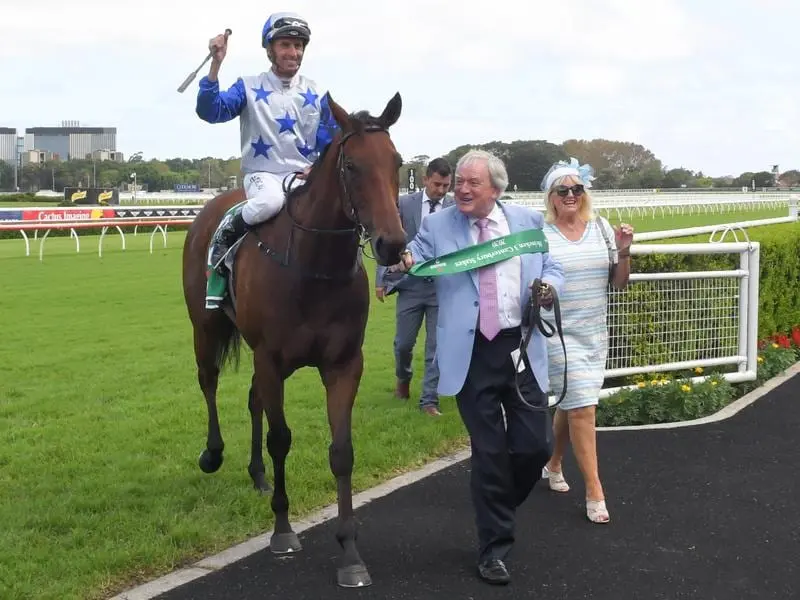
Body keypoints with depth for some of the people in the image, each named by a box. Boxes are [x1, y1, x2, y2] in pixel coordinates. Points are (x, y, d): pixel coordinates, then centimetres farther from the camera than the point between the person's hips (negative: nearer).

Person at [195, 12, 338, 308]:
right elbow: (210, 111, -11)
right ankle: (222, 239, -11)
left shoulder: (317, 94, 9)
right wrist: (216, 64, -20)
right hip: (262, 174, -3)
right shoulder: (249, 88, 3)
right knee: (270, 201, -38)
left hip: (305, 177, 3)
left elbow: (331, 144, 11)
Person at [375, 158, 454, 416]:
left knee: (436, 345, 1)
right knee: (403, 342, 10)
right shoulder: (404, 204, -1)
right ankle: (403, 378, 40)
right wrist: (381, 279, -1)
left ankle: (429, 400, 10)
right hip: (410, 284, 1)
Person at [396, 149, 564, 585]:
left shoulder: (529, 221, 7)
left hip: (522, 347, 2)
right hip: (471, 353, -2)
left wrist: (549, 288, -13)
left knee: (536, 444, 2)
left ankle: (499, 507, 33)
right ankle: (494, 545, 19)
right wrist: (400, 265, -29)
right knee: (488, 450, 4)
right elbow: (413, 265, -5)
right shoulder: (436, 226, 2)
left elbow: (553, 270, 10)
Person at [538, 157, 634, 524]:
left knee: (570, 404, 18)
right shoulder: (539, 233, -8)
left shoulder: (601, 228, 3)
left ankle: (552, 465, 40)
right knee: (582, 408, -8)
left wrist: (624, 252, -9)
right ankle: (594, 493, -1)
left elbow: (619, 283, 6)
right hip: (559, 335, -5)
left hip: (595, 334, 5)